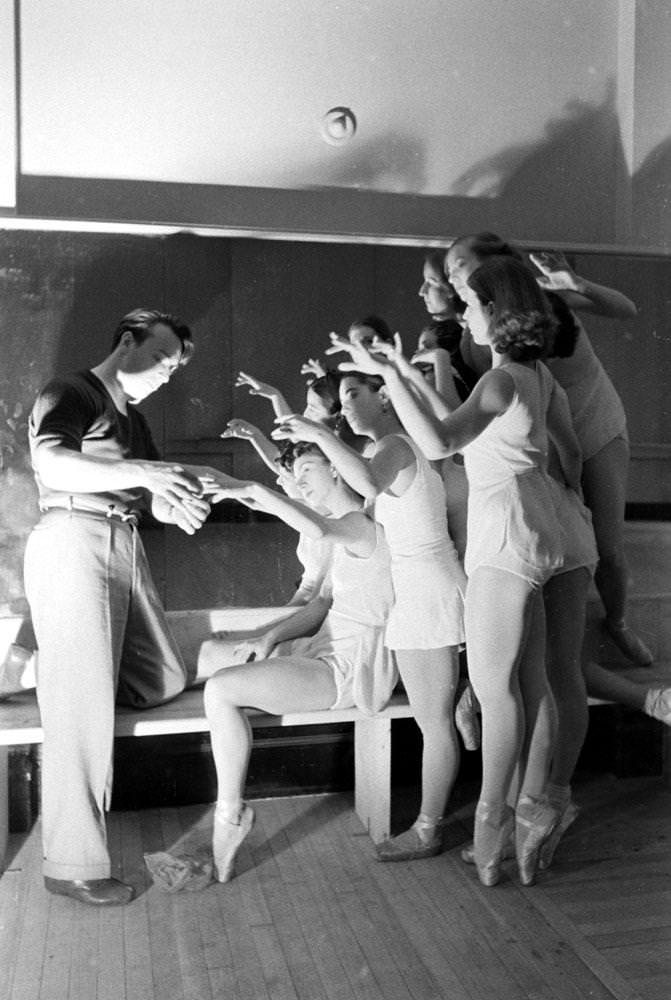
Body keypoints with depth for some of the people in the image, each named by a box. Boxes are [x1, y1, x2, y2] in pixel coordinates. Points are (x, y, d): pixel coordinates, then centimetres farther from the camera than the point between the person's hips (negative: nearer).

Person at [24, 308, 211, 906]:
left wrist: (180, 509, -7)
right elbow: (49, 463, -22)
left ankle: (34, 670, 24)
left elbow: (151, 497, 17)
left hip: (125, 549, 9)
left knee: (164, 682, 13)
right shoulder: (70, 394, -2)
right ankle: (73, 867, 0)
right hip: (74, 546, -9)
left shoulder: (132, 419, 22)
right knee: (82, 708, -8)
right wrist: (144, 473, -30)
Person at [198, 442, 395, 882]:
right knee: (208, 653, 13)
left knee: (220, 689, -24)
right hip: (325, 648, 11)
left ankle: (231, 814, -8)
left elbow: (317, 528, -39)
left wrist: (255, 490, -30)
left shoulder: (361, 523, -14)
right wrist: (272, 637, 1)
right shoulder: (349, 528, 17)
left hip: (349, 667, -11)